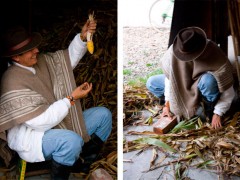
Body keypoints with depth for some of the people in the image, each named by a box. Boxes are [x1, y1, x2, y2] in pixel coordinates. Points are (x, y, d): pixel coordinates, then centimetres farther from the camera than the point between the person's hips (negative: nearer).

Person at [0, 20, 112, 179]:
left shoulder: (41, 61, 0)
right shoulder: (13, 83, -24)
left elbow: (69, 57, 9)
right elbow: (41, 122, -29)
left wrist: (83, 37, -11)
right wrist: (71, 98, -24)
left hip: (59, 124, 9)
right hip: (30, 137, -9)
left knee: (103, 114, 5)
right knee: (72, 141, -39)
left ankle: (84, 162, 11)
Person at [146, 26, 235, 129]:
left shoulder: (217, 60, -35)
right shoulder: (174, 50, -27)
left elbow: (228, 92, -23)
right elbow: (169, 76, -15)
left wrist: (217, 114, -25)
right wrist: (167, 104, -15)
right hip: (184, 87, 5)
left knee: (208, 79, -40)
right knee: (151, 83, -11)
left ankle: (209, 110, -9)